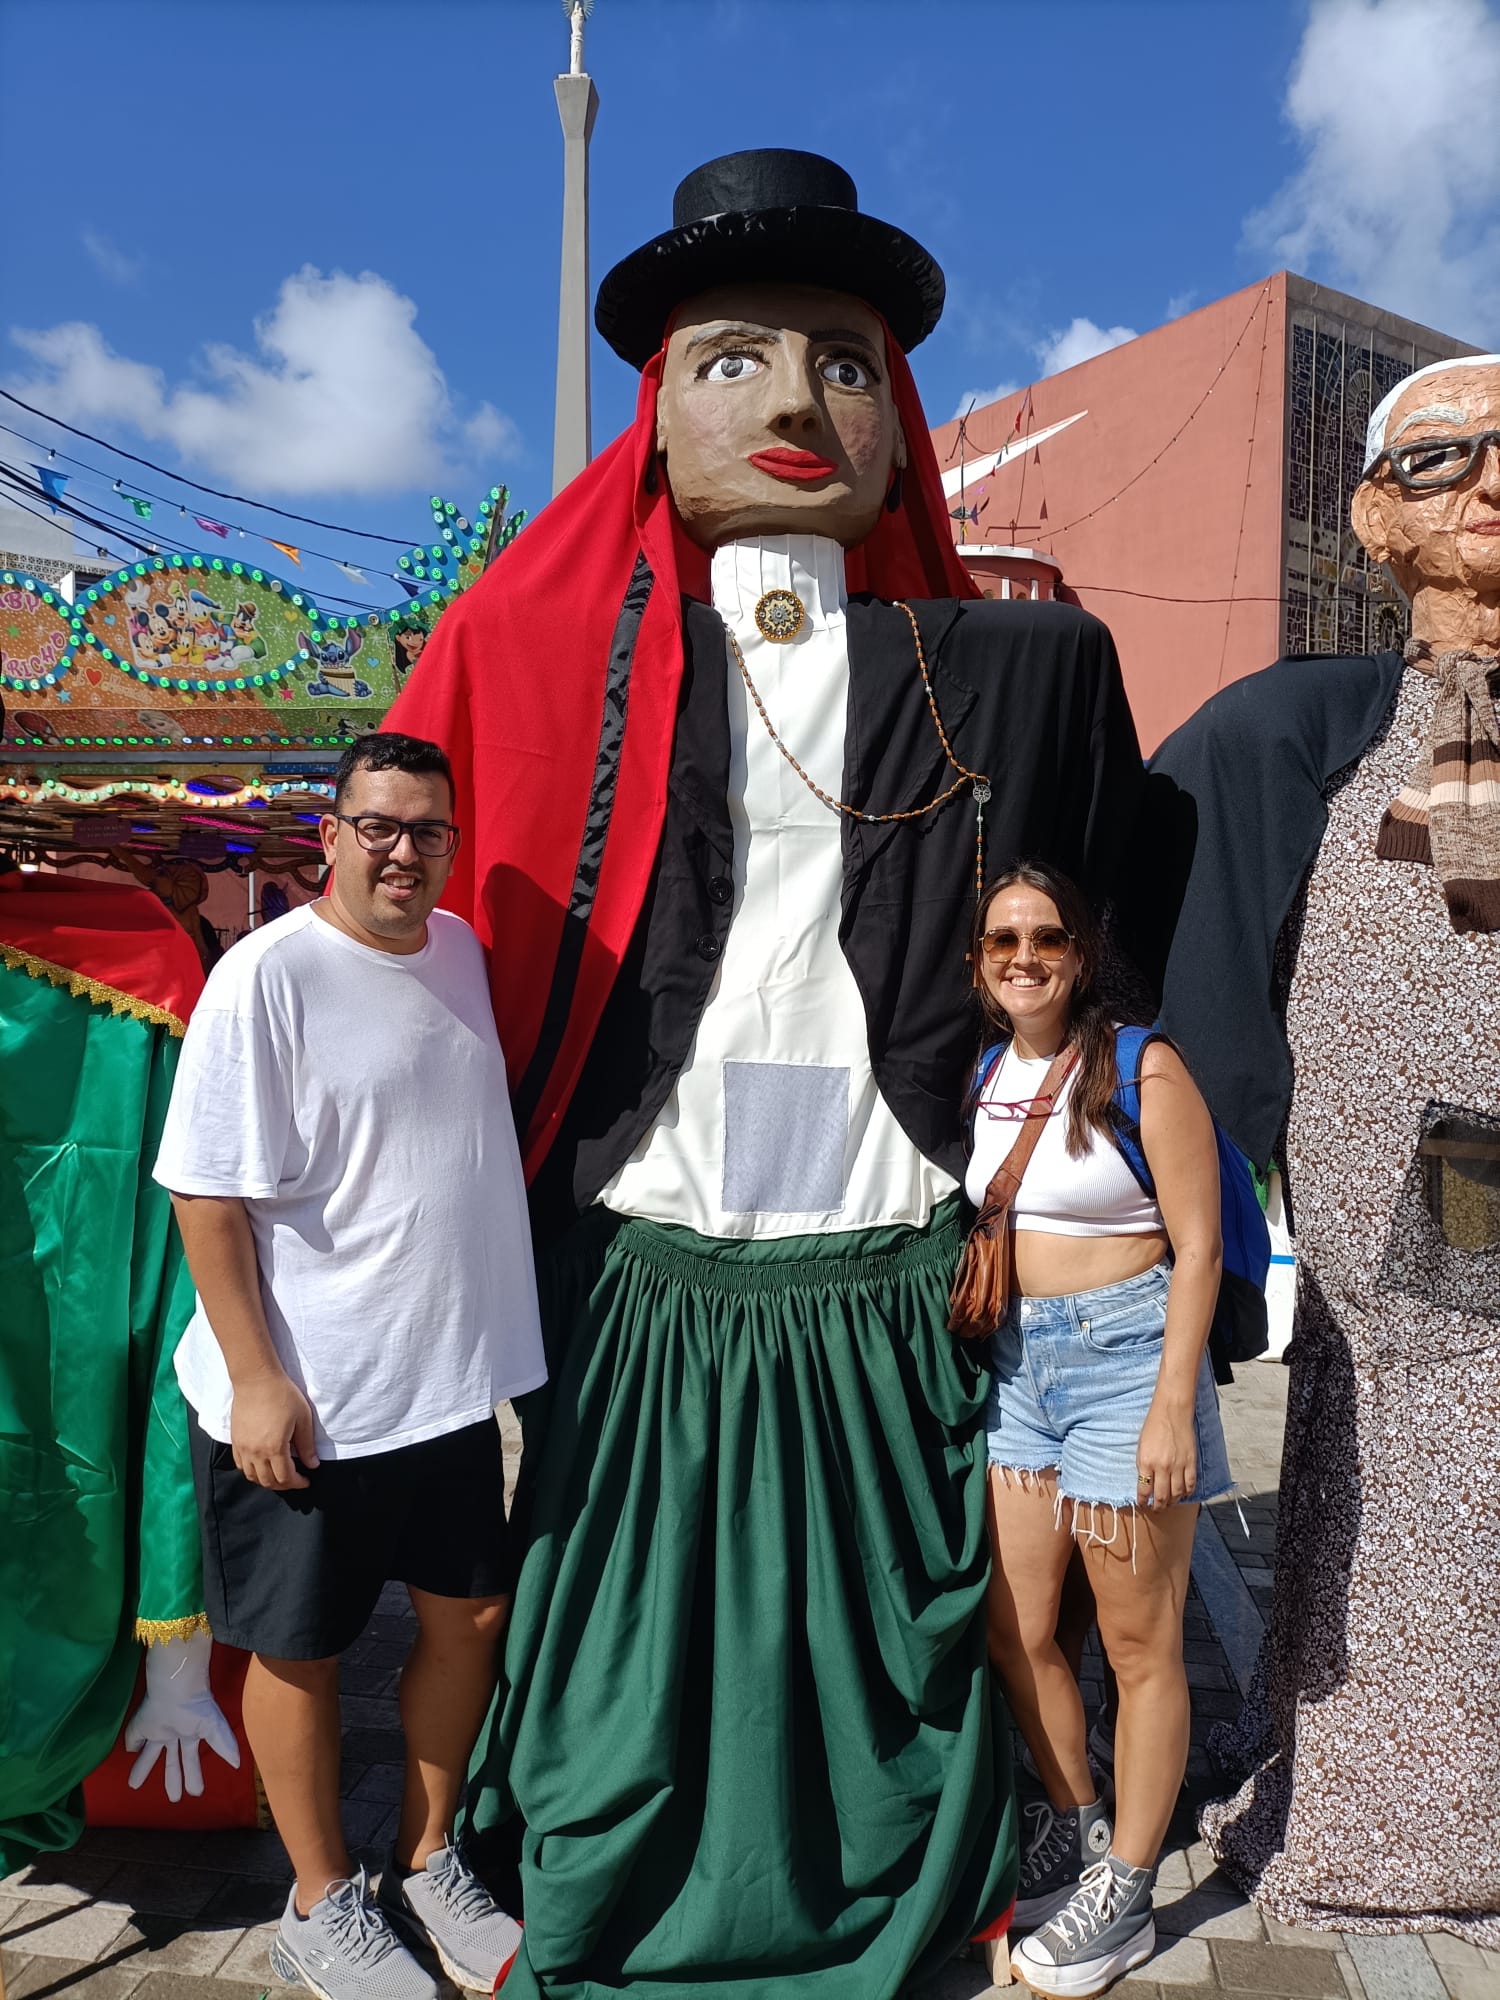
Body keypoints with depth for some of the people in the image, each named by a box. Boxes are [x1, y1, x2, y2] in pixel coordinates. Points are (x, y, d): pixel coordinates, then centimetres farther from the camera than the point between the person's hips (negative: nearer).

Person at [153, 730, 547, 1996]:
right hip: (305, 1402, -6)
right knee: (302, 1650, 12)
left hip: (454, 1378, 7)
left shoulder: (462, 950, 4)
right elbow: (208, 1194, -16)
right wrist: (256, 1378, -17)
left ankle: (429, 1862, 39)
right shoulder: (269, 975, -16)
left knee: (471, 1614, 16)